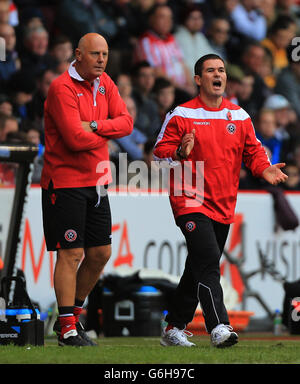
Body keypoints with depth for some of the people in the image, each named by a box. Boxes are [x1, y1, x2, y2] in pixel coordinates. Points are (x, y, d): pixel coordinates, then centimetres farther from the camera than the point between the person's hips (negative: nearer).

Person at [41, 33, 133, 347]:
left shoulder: (105, 84, 10)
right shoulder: (62, 88, -16)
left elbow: (126, 122, 2)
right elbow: (76, 139, -23)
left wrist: (95, 126, -16)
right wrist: (106, 134, -5)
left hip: (96, 181, 8)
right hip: (65, 182, -8)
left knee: (100, 253, 9)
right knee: (71, 254, -7)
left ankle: (72, 314, 24)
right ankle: (67, 329, -2)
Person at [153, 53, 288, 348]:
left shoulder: (239, 116, 11)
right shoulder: (181, 115, -2)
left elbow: (253, 151, 15)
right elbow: (160, 153, -2)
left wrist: (264, 169, -5)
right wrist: (180, 152, -22)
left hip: (223, 206, 6)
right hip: (191, 201, -6)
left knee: (199, 268, 11)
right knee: (208, 261, -21)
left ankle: (174, 328, 22)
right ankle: (218, 327, -29)